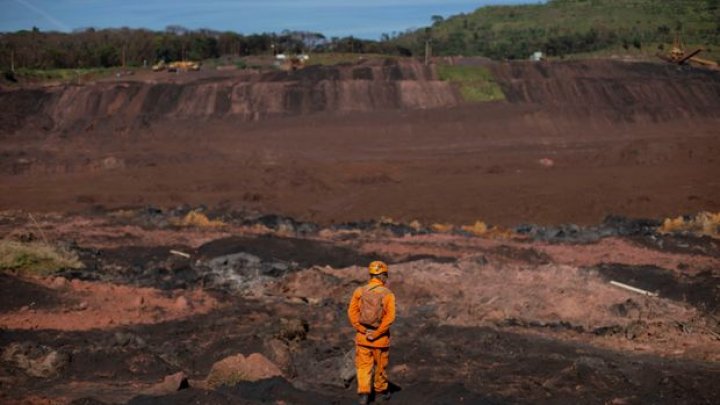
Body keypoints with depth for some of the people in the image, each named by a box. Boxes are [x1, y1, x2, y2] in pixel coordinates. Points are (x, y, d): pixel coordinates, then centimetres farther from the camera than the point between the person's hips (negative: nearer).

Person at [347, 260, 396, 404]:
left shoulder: (359, 291, -4)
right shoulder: (388, 294, -11)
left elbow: (352, 312, -10)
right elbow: (390, 317, -20)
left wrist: (362, 330, -8)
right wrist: (376, 333, -15)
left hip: (362, 336, 1)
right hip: (381, 338, -1)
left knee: (363, 366, 9)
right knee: (381, 366, 17)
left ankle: (364, 392, -4)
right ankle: (381, 391, 33)